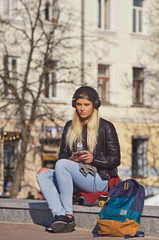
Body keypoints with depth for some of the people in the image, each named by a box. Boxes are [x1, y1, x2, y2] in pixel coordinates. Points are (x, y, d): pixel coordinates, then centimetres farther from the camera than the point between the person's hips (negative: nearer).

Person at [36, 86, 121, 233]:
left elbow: (115, 160, -1)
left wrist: (94, 159, -17)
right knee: (42, 173, -14)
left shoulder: (106, 127, 1)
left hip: (99, 179, -6)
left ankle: (68, 215, -28)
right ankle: (59, 216, -31)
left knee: (61, 165, -28)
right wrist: (72, 159, -7)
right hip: (76, 177, 6)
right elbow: (62, 154, 17)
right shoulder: (70, 126, 16)